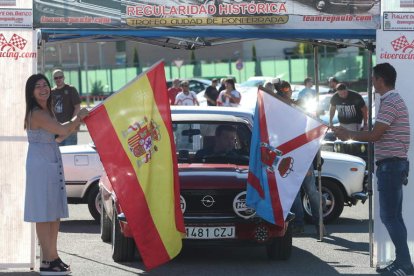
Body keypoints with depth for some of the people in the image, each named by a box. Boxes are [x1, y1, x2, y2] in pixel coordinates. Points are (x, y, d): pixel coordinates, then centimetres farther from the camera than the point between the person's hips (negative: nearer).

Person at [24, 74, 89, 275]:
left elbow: (57, 136, 21)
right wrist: (78, 117, -4)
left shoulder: (46, 111, 14)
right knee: (44, 215, -7)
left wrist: (77, 122, 10)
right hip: (41, 166, -10)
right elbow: (63, 130, -22)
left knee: (55, 213, 11)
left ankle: (52, 257, 18)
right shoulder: (36, 114, -17)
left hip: (52, 164, 10)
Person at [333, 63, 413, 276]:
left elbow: (374, 135, -18)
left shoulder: (390, 103, -16)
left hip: (390, 164, -10)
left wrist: (348, 134, -4)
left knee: (390, 217, -10)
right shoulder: (393, 100, 17)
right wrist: (349, 134, 19)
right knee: (393, 216, 12)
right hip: (393, 164, 10)